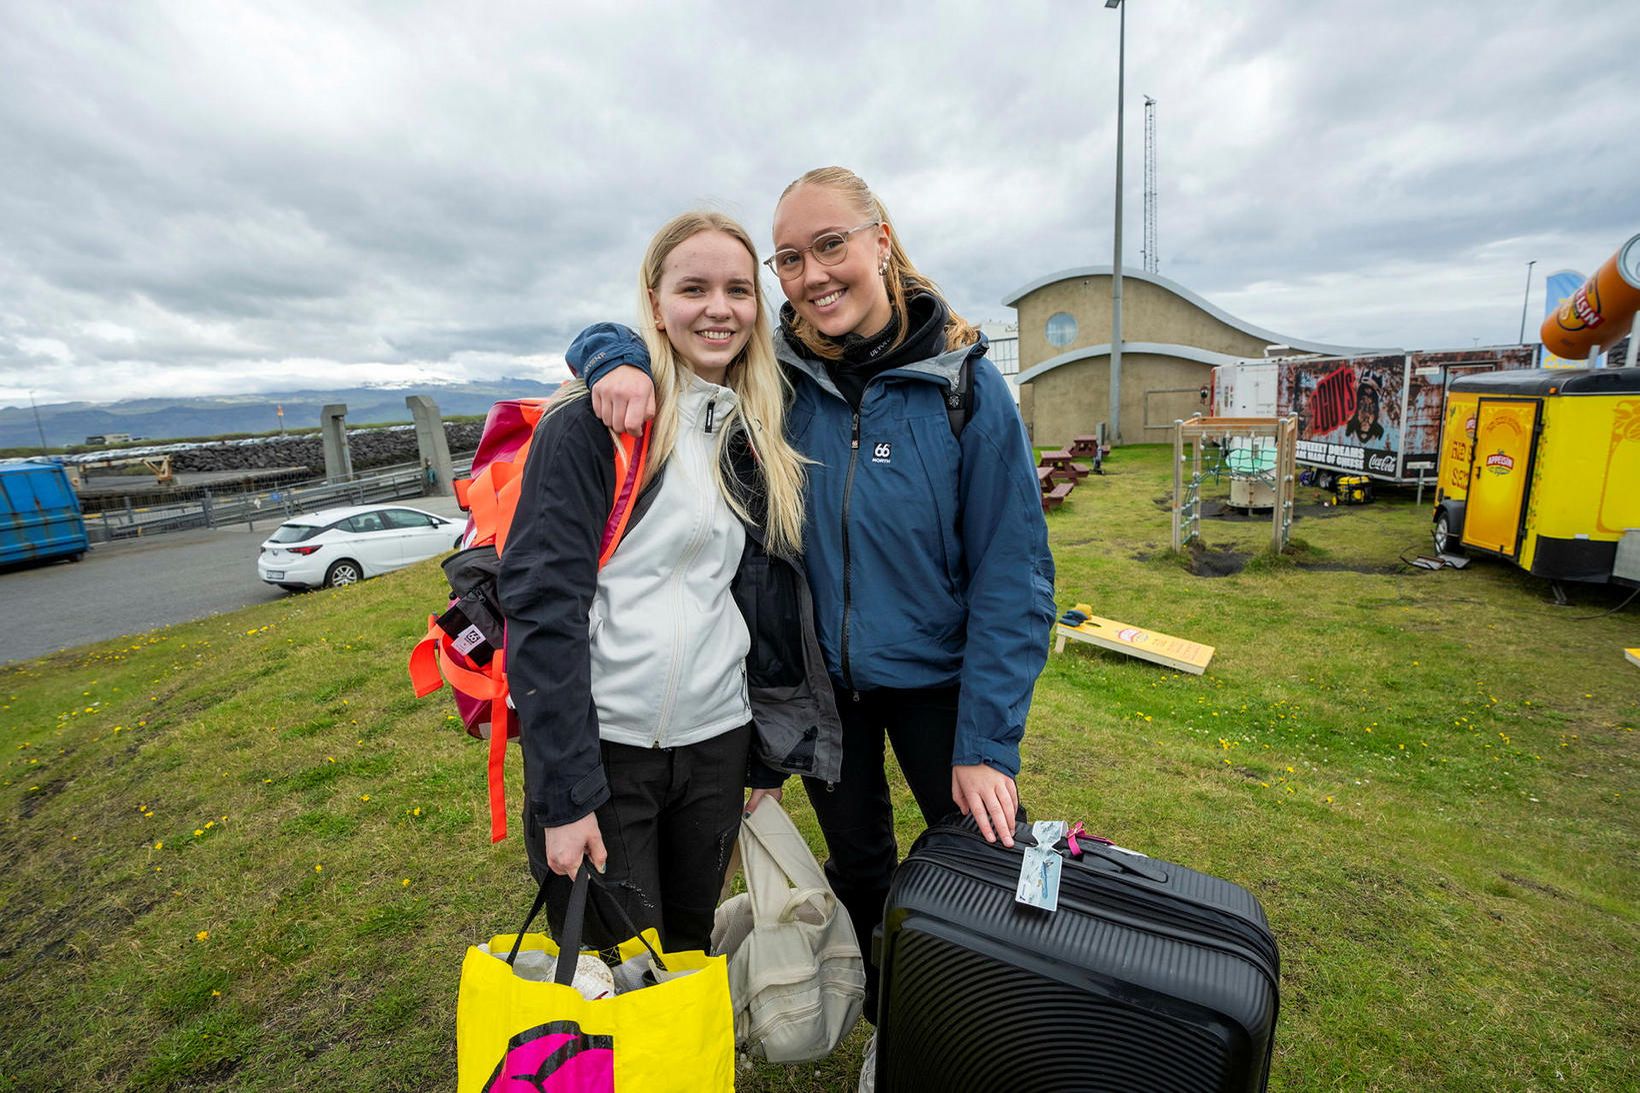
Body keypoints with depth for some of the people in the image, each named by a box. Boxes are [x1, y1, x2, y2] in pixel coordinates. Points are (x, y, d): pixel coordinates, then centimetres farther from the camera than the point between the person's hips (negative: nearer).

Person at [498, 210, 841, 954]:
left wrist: (770, 753, 12)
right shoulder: (596, 420, -9)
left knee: (691, 944, 21)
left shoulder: (755, 434, 8)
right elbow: (541, 601, -14)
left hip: (716, 739, 5)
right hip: (602, 746, -5)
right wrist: (564, 793, -15)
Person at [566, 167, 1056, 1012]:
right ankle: (878, 1019, 53)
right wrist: (621, 360, -22)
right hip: (817, 675, 2)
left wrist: (988, 745, -16)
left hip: (933, 677, -1)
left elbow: (1012, 574, -14)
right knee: (858, 865, 21)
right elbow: (605, 335, 2)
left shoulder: (965, 387, -15)